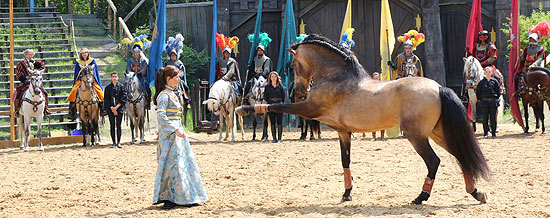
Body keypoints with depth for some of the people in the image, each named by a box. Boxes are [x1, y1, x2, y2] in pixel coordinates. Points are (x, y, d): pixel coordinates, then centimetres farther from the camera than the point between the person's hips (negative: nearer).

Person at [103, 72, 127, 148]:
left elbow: (124, 98, -2)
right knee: (112, 126, 3)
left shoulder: (121, 87, 3)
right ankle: (114, 142, 8)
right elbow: (106, 99, 2)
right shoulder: (108, 87, 6)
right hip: (110, 109, 1)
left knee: (118, 126, 0)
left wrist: (117, 107, -10)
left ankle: (118, 142, 5)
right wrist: (112, 108, -9)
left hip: (119, 109, -1)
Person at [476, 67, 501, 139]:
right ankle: (486, 133, 10)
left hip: (493, 102, -1)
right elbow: (478, 92, 10)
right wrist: (480, 99, 3)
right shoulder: (482, 82, 4)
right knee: (485, 118, 4)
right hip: (484, 102, 1)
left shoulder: (495, 81, 3)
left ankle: (494, 133, 8)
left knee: (493, 118, 3)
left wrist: (496, 98, 1)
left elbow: (498, 91, 7)